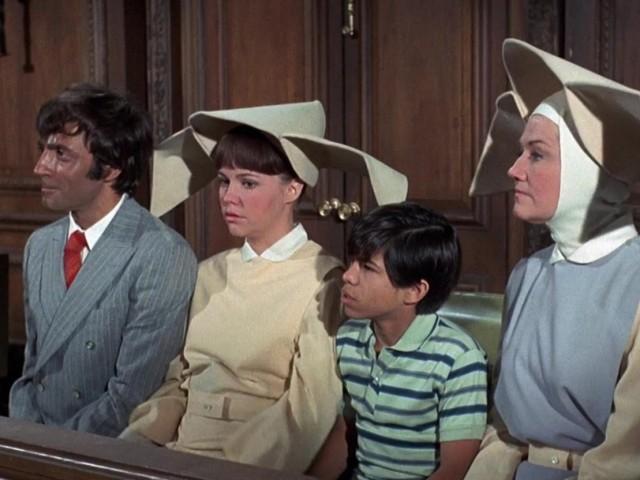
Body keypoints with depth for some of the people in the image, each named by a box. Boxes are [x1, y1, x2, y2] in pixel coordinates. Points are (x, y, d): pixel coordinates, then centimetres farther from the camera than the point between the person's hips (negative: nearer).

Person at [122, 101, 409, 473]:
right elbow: (180, 380, 13)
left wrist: (224, 463, -17)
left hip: (253, 464, -5)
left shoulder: (323, 282, -9)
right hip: (180, 452, 5)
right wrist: (133, 442, -2)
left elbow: (312, 414, -12)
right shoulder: (211, 273, 10)